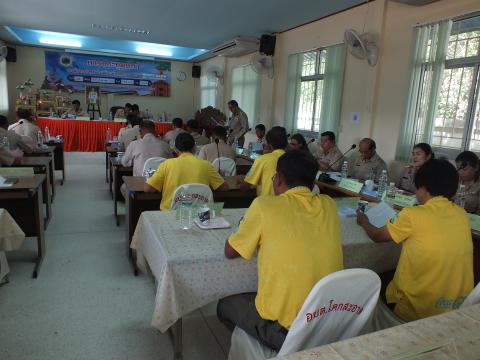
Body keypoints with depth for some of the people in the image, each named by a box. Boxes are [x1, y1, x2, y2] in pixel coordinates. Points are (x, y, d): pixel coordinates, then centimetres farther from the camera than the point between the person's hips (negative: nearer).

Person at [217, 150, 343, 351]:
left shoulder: (264, 205, -15)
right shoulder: (328, 205, -2)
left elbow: (230, 252, -1)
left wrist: (253, 230, 15)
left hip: (285, 330, -5)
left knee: (224, 306, 23)